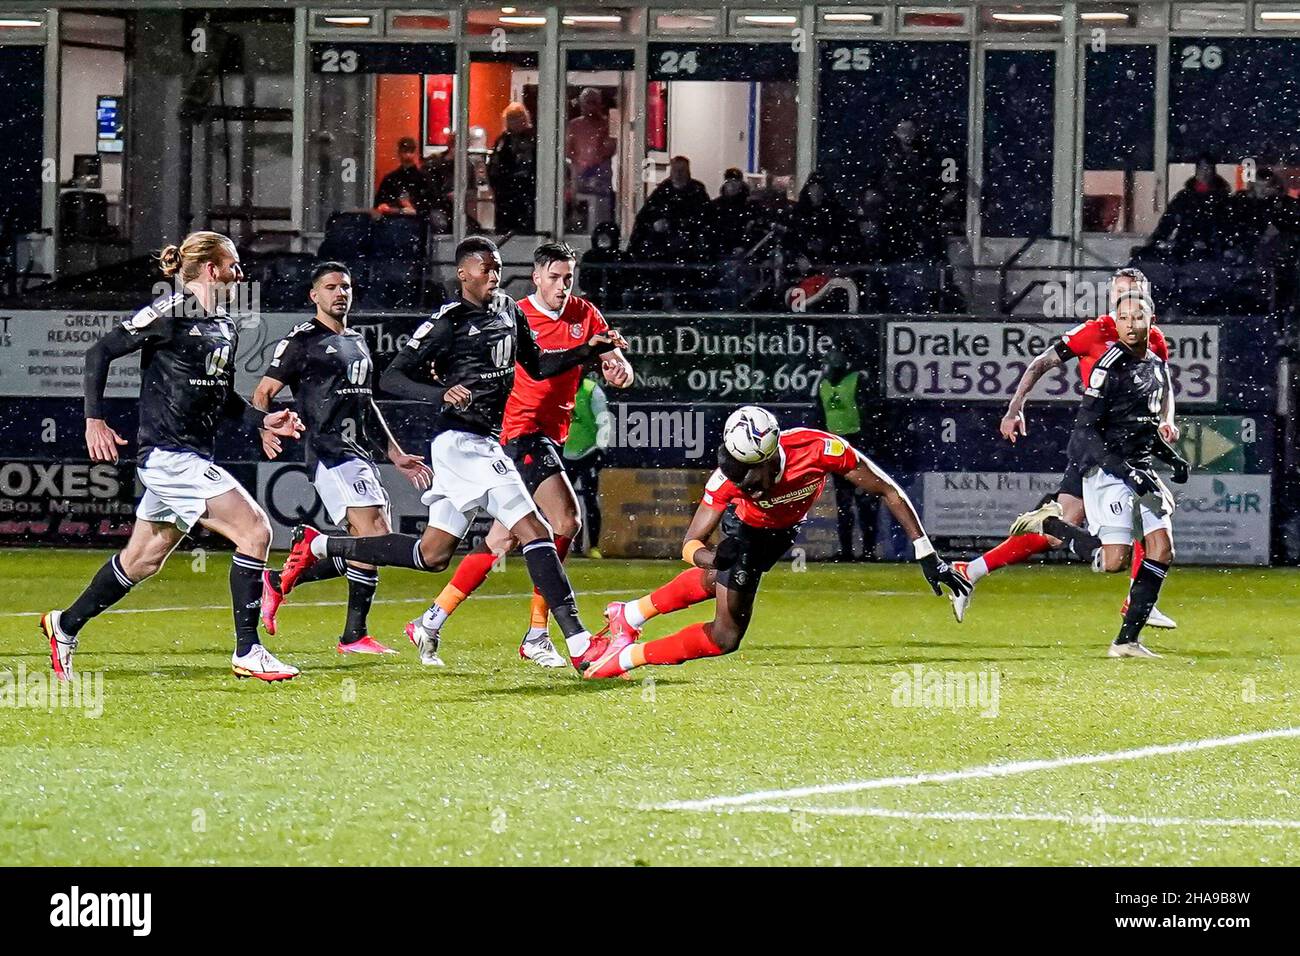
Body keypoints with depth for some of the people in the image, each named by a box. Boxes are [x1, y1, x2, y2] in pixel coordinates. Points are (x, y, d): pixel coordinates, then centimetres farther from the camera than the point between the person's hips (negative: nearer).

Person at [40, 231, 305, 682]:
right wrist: (94, 420, -14)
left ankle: (65, 625, 34)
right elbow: (100, 352, -9)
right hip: (168, 454, -9)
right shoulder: (169, 313, -12)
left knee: (142, 560, 18)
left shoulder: (226, 327, 13)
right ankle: (247, 652, -11)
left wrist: (263, 420, 8)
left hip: (196, 456, 9)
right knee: (254, 530, -15)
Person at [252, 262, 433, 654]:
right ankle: (355, 635, -12)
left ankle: (279, 581, 14)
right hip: (330, 453, -9)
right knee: (374, 536, -18)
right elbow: (263, 393, -5)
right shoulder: (301, 340, -3)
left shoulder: (358, 342, 22)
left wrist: (395, 454, 25)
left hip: (360, 453, 9)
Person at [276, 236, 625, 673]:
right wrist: (442, 394, -28)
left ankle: (318, 545, 24)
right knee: (534, 532, -17)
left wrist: (589, 351, 12)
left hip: (485, 441, 9)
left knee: (433, 554, 14)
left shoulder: (508, 310, 14)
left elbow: (538, 366, 26)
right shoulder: (450, 321, -11)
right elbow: (391, 378, -12)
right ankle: (580, 645, -20)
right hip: (461, 440, -9)